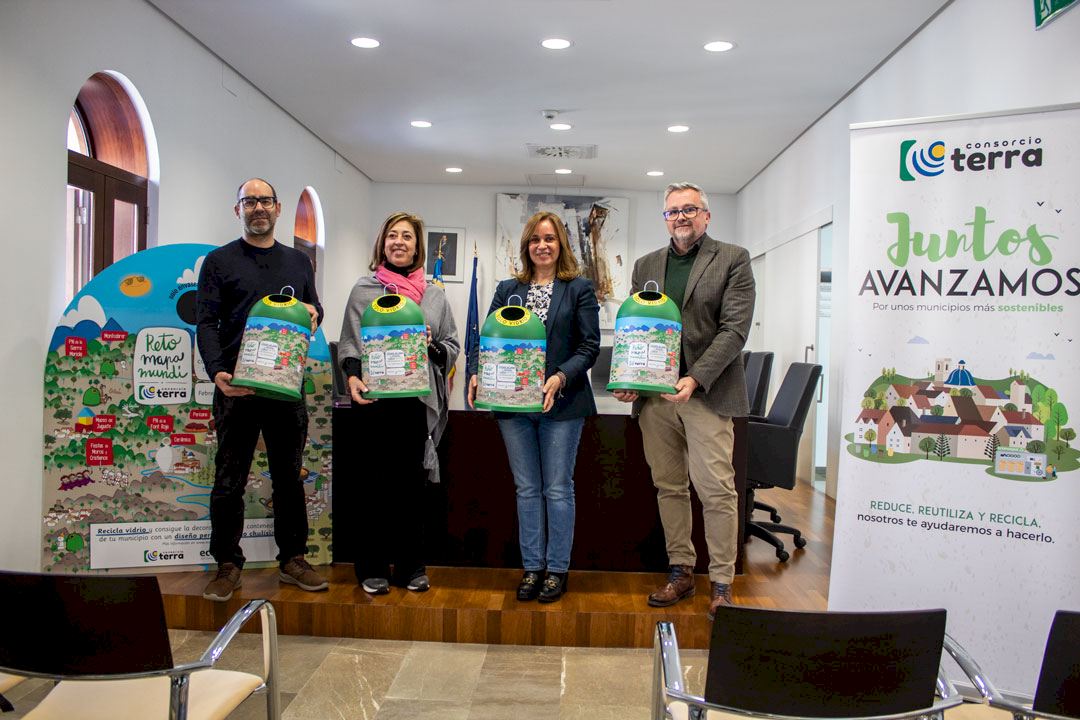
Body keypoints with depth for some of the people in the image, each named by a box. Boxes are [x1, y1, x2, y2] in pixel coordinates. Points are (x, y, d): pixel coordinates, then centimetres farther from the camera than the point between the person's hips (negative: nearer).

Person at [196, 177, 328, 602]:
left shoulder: (298, 261, 15)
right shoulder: (219, 261, 4)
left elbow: (315, 309, 21)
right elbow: (206, 323, -3)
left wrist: (313, 312, -5)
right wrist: (217, 371, -19)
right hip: (236, 388, -3)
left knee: (289, 477, 9)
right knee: (229, 481, 3)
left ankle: (293, 560, 20)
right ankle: (228, 565, 15)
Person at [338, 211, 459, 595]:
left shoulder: (434, 294, 13)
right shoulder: (364, 289, 7)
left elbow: (453, 346, 14)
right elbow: (348, 343, 4)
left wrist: (432, 345, -6)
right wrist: (352, 376, -13)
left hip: (419, 400, 2)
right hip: (376, 398, -2)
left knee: (411, 482, 7)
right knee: (377, 482, 1)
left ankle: (411, 565, 19)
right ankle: (372, 567, 14)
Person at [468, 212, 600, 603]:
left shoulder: (579, 289, 2)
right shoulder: (507, 289, 12)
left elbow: (589, 346, -4)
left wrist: (560, 378, -19)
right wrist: (479, 374, -10)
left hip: (561, 403, -3)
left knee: (557, 489, 4)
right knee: (527, 489, 10)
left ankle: (557, 569, 17)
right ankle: (532, 567, 21)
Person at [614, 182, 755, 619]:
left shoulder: (732, 260, 2)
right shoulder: (646, 266, 16)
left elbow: (735, 329, -7)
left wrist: (695, 379, -17)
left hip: (707, 393, -4)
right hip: (654, 394, 4)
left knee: (716, 489, -4)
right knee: (669, 487, 10)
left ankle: (722, 584, 8)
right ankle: (680, 573, 22)